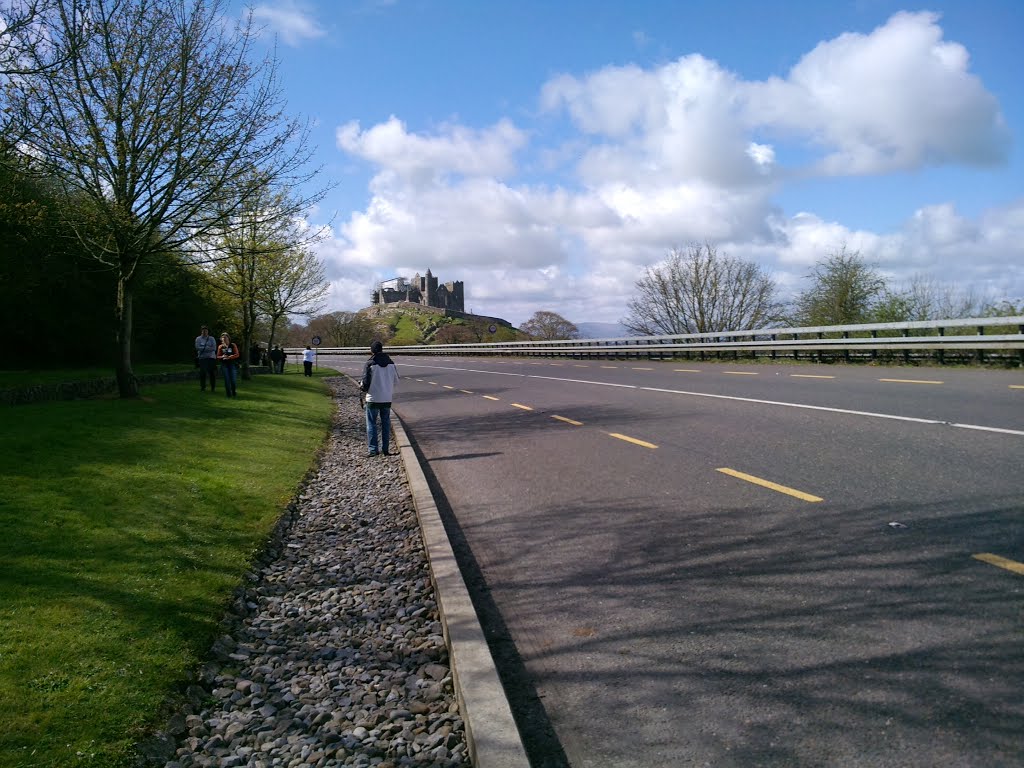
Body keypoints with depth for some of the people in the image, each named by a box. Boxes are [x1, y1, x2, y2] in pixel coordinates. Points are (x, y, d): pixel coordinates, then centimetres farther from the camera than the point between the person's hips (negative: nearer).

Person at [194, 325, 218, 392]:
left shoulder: (212, 339, 6)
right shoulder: (198, 339, 7)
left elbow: (214, 348, -5)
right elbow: (197, 348, -7)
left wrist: (203, 348, -11)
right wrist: (208, 348, -10)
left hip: (211, 357, 0)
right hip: (202, 358, 0)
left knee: (212, 373, -1)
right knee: (202, 373, -4)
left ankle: (213, 388, 8)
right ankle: (203, 387, 6)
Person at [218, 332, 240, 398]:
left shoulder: (233, 345, 2)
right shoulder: (220, 347, 8)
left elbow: (237, 355, -4)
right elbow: (218, 356, 11)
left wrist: (229, 357, -16)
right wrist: (222, 357, -10)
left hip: (232, 364, -2)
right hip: (224, 365, 2)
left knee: (233, 380, -7)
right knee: (227, 380, -2)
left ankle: (234, 392, 16)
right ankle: (229, 394, 9)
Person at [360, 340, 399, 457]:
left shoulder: (370, 364, -12)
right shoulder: (391, 363, 2)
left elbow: (366, 382, -12)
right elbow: (396, 380, 8)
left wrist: (362, 386, 10)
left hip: (373, 399, -4)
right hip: (387, 398, 4)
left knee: (371, 424, 5)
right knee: (386, 423, 12)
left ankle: (372, 449, 0)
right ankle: (385, 449, 13)